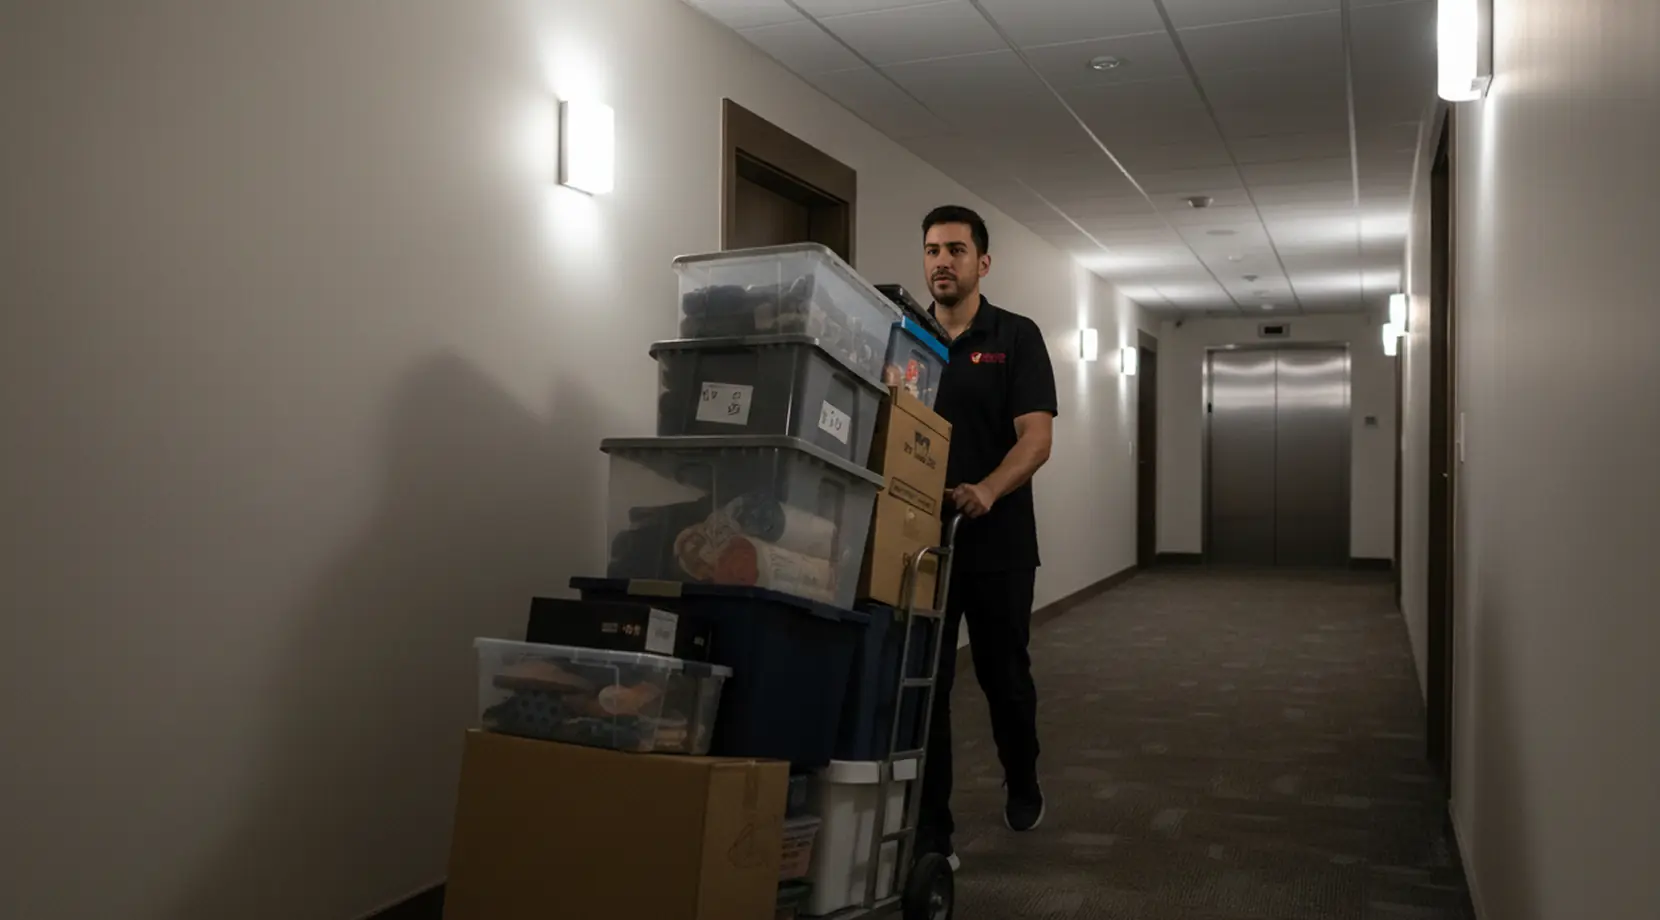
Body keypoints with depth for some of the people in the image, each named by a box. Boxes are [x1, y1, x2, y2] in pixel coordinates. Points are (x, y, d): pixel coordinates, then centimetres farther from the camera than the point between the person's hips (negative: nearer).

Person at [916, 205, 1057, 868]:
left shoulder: (1016, 337, -4)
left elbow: (1036, 437, -14)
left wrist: (987, 490, -32)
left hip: (998, 542, -2)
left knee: (1004, 675, 13)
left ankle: (1022, 783, 40)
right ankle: (930, 831, 10)